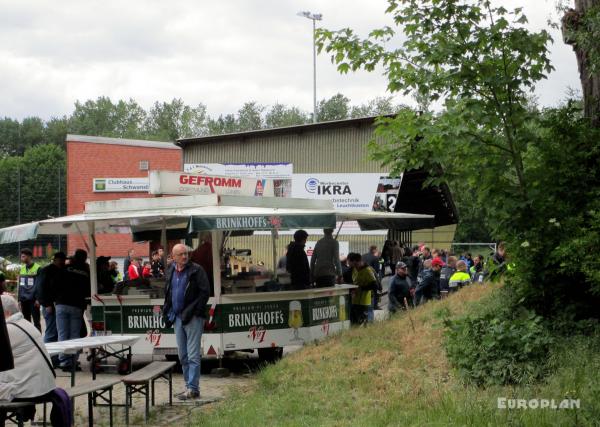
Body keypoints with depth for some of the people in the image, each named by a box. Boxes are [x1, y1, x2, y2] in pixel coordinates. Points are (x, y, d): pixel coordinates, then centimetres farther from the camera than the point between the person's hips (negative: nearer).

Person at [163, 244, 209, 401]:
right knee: (183, 356, 12)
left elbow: (205, 292, -11)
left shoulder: (196, 270, -7)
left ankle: (193, 389, -6)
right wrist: (167, 311, 11)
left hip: (193, 317, -7)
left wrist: (191, 310, -16)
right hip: (178, 317, 7)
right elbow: (167, 293, 23)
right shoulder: (171, 272, 13)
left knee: (193, 355, -8)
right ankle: (190, 386, 20)